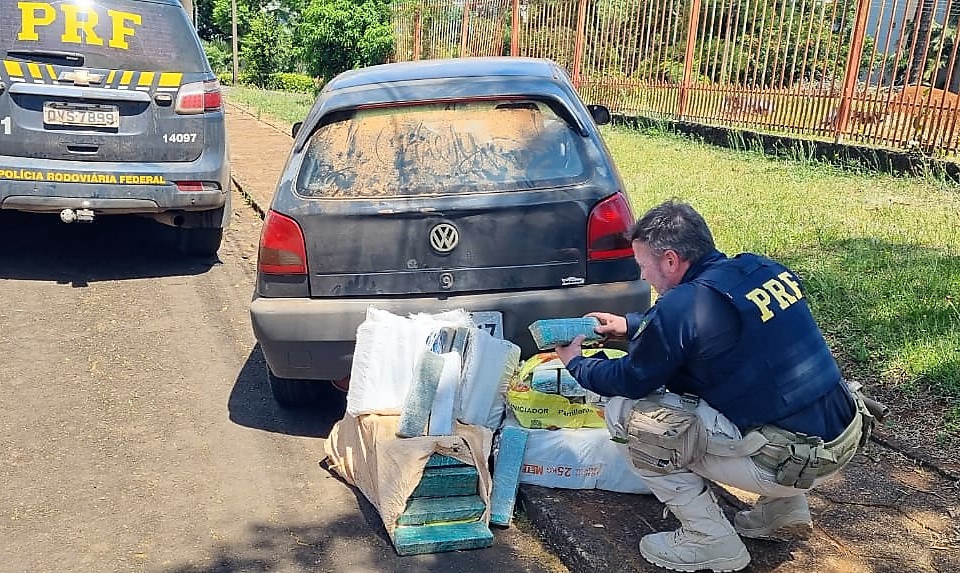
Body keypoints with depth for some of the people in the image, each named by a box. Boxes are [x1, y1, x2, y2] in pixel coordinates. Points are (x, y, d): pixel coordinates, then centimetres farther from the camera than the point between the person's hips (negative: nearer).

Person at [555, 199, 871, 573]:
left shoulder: (683, 304, -18)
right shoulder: (763, 269, 5)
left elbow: (631, 380, -4)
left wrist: (575, 364, 14)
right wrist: (630, 325, 28)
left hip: (793, 460, -8)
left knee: (631, 414, -5)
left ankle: (710, 542, 6)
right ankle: (785, 508, 27)